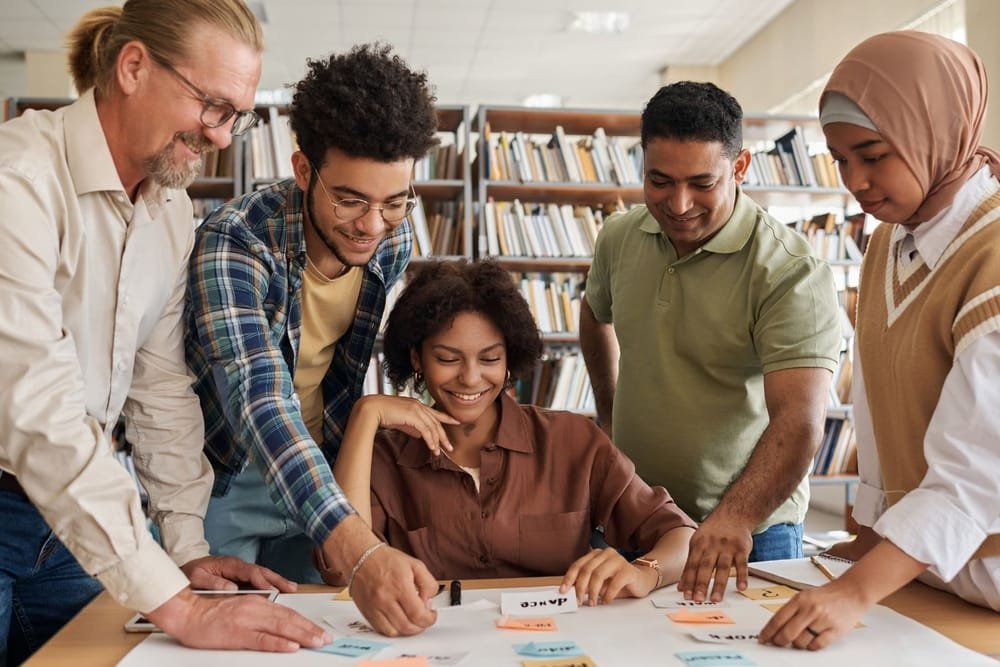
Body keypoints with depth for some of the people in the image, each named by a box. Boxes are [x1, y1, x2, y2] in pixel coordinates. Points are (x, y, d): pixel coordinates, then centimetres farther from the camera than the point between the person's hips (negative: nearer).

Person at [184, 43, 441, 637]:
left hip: (320, 478, 5)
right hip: (225, 479, -4)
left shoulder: (395, 242, -12)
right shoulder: (236, 241, -30)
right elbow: (259, 399, -43)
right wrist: (357, 549, -54)